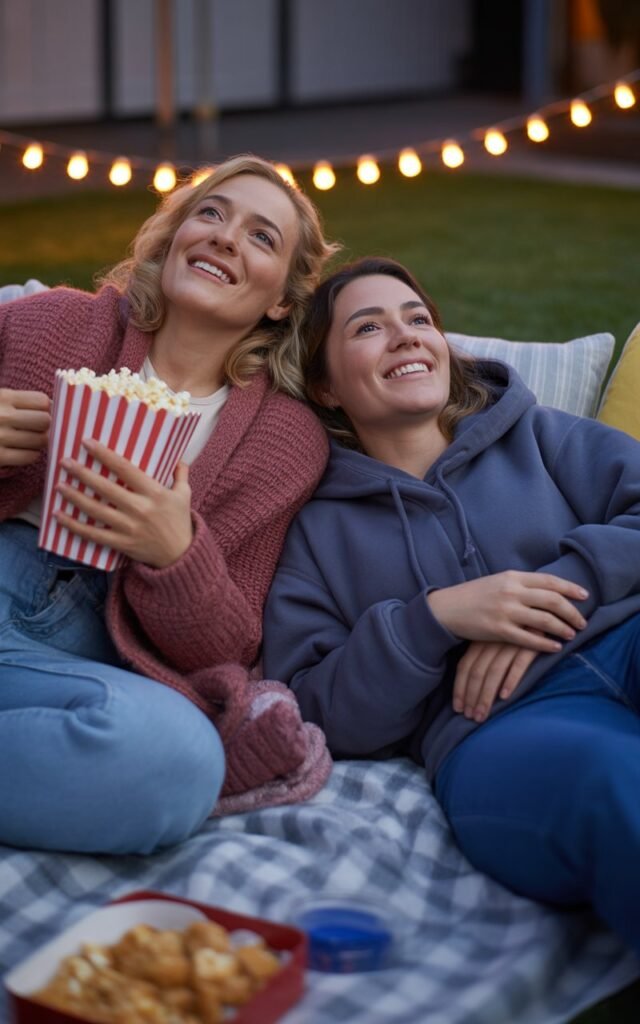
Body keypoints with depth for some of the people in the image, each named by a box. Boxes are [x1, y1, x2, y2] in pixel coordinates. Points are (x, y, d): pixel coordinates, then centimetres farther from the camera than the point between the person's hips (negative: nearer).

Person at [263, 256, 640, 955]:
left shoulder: (535, 435, 26)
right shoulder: (317, 533, 22)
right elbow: (317, 712, 11)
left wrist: (558, 583, -6)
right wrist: (433, 617, -4)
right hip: (497, 722, -2)